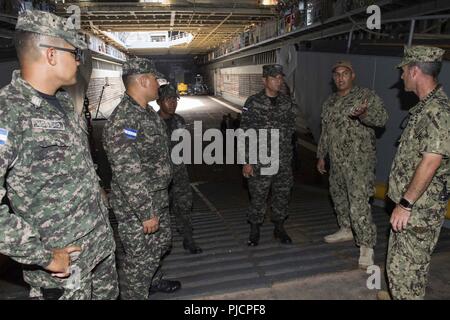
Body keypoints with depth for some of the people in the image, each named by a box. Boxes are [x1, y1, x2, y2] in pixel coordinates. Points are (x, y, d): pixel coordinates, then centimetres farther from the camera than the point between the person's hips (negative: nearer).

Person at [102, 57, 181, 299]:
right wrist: (146, 212, -24)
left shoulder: (147, 112, 7)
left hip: (158, 200, 10)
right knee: (140, 259, 6)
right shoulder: (122, 120, -26)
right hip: (136, 208, -10)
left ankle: (153, 281, 49)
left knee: (161, 243, 27)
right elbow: (128, 174, -29)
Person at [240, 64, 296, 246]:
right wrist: (247, 161, -11)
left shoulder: (287, 103, 7)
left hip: (284, 162, 4)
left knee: (282, 196, 12)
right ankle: (254, 231, 23)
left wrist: (288, 155, 13)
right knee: (258, 197, 4)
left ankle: (279, 228, 31)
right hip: (260, 162, -4)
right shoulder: (253, 103, -7)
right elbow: (245, 134, -8)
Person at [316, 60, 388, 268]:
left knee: (359, 203, -12)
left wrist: (364, 115, -39)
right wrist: (321, 155, 20)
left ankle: (366, 247, -4)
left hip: (359, 161, -7)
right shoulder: (330, 102, 15)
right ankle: (346, 230, 37)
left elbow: (382, 117, -19)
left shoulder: (367, 96, -5)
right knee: (339, 197, 18)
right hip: (336, 161, 7)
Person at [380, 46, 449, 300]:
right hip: (411, 203, 10)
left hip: (420, 209, -10)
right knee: (402, 264, 21)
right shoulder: (426, 107, 12)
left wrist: (405, 204, -22)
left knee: (405, 269, -1)